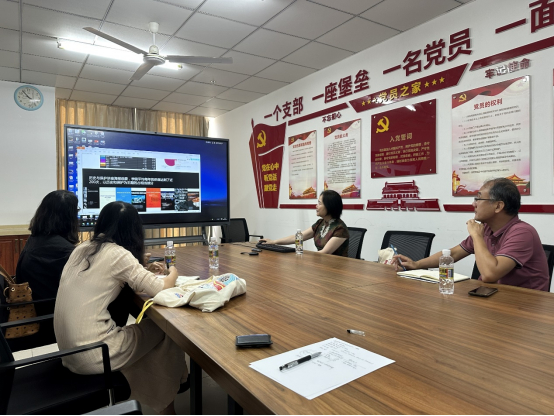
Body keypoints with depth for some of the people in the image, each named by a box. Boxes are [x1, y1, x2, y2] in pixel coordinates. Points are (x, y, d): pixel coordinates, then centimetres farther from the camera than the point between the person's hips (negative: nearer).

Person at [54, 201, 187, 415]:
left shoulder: (82, 249, 6)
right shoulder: (117, 254, -16)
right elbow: (160, 289, -15)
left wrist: (143, 270, 19)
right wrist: (172, 273, 5)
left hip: (69, 349, 8)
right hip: (92, 355, -7)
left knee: (147, 326, 18)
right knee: (165, 330, 9)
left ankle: (157, 393, 32)